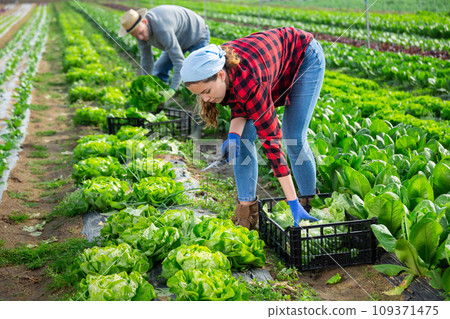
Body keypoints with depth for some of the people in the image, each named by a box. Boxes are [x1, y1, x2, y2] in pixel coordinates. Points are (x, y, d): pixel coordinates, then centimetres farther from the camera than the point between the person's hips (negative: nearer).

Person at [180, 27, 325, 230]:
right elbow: (240, 107, -8)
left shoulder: (249, 82, -42)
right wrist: (233, 135, -31)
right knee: (243, 138, -6)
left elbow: (272, 141, -40)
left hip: (305, 58, -6)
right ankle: (246, 208, -1)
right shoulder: (212, 67, -23)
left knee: (295, 139, -12)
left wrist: (293, 203, -39)